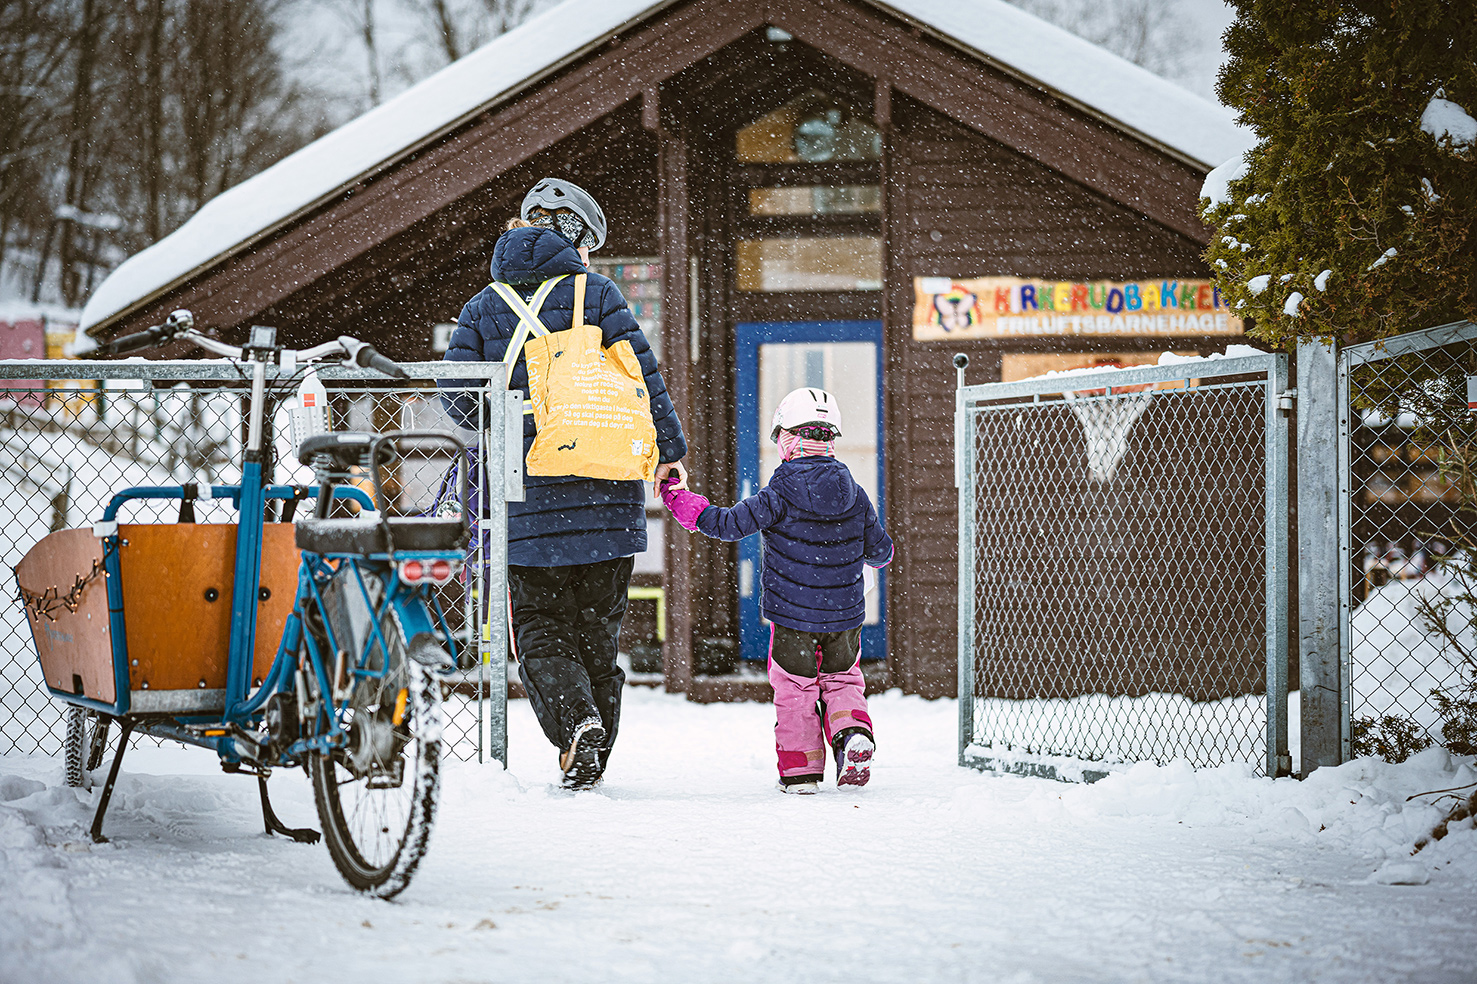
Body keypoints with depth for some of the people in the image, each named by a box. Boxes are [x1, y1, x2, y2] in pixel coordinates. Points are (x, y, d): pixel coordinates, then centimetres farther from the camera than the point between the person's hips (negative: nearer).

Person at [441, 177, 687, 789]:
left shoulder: (484, 306, 6)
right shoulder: (595, 293, 0)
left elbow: (458, 394, 0)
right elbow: (642, 375, -4)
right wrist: (670, 450, 6)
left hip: (526, 493, 0)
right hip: (604, 495, 0)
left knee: (538, 626, 6)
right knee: (598, 624, 11)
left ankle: (576, 720, -20)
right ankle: (593, 753, 12)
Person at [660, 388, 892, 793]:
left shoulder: (778, 498, -15)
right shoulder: (855, 497, -2)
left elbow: (730, 524, -16)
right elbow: (880, 550, 7)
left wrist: (679, 497, -7)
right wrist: (866, 549, 32)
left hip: (792, 616, -3)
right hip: (845, 615, 3)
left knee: (794, 690, 10)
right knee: (843, 680, 21)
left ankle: (800, 769, 10)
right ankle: (853, 733, -4)